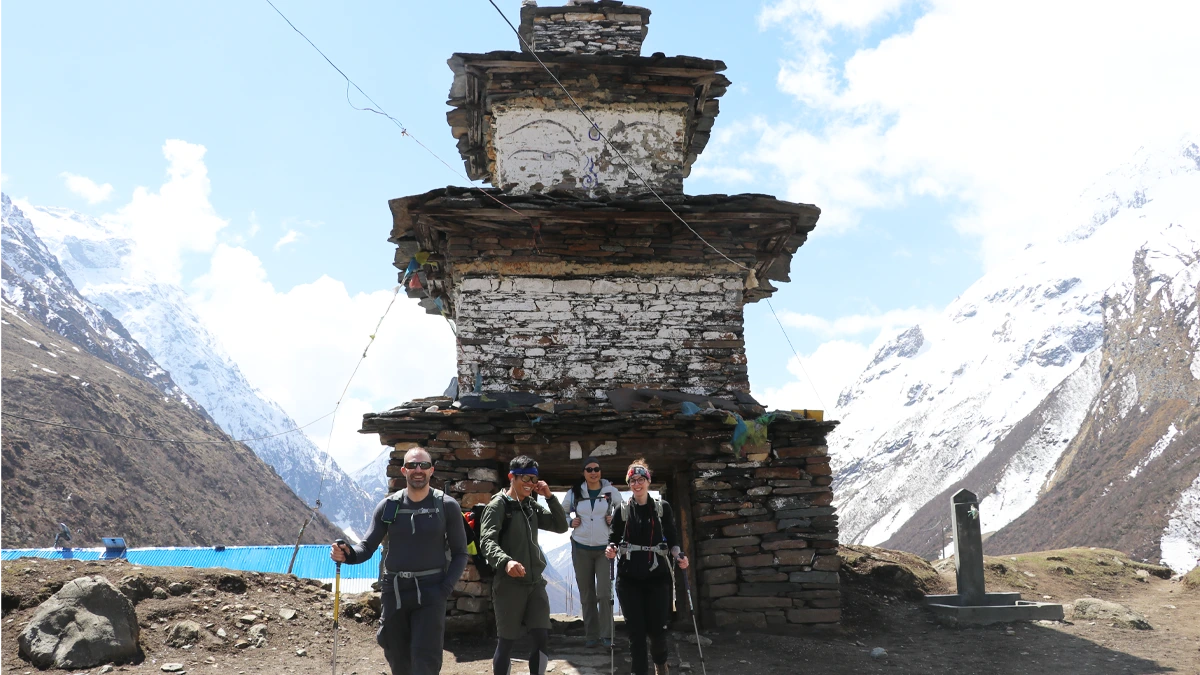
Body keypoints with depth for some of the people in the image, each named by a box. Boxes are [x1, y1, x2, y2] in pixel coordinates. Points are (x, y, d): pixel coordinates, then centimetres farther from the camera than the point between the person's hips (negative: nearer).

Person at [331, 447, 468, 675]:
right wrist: (348, 554, -21)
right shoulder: (388, 506, 2)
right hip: (394, 591, 3)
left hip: (430, 592, -3)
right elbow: (367, 547, 2)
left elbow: (460, 554, 2)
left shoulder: (447, 506, -3)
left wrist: (446, 589, -11)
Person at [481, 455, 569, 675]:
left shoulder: (532, 506, 12)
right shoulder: (499, 505, -7)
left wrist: (550, 496, -1)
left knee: (542, 637, 2)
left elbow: (561, 526, 10)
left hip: (535, 582, 6)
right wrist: (506, 561, -38)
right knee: (506, 641, 3)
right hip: (509, 584, -6)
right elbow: (487, 541, -19)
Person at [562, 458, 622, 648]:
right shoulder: (574, 493, 1)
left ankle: (607, 635, -1)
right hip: (581, 548, 2)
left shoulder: (611, 492, -2)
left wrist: (615, 520, -8)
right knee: (586, 594, 7)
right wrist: (570, 522, -3)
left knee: (604, 593, -10)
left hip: (604, 548, -2)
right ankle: (591, 635, 16)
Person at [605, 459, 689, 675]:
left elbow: (672, 538, 6)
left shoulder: (662, 508, 6)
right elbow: (614, 538, 6)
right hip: (630, 577, 1)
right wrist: (611, 549, -16)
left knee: (658, 627, 0)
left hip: (657, 575, 0)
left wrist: (678, 556, -12)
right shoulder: (622, 511, 8)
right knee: (636, 629, -1)